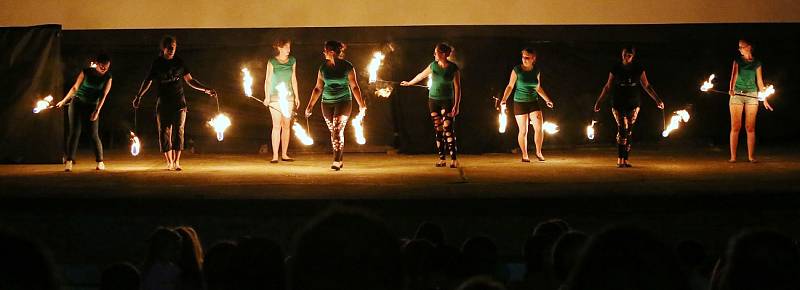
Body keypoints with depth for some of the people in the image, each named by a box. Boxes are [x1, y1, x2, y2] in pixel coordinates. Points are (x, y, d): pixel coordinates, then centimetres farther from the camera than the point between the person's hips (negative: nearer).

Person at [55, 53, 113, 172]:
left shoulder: (107, 78, -3)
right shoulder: (86, 72, -7)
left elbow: (103, 96, -7)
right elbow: (75, 88, 2)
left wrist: (97, 111, -16)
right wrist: (63, 101, 8)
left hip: (92, 107, 1)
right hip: (77, 103, -1)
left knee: (94, 135, -2)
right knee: (75, 132, -9)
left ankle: (100, 162, 9)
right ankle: (69, 162, -12)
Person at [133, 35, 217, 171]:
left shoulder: (179, 62, 8)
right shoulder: (157, 63, 6)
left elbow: (190, 81, 13)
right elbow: (148, 81, 8)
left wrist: (206, 90, 4)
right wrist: (139, 96, -2)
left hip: (179, 102, 0)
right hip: (163, 102, 0)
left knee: (178, 131, -7)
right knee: (164, 132, -4)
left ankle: (176, 162, -9)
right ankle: (169, 162, 2)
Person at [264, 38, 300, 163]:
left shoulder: (292, 61, 8)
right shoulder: (272, 62, -3)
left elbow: (293, 79, 13)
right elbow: (268, 80, -3)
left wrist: (296, 97, 11)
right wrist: (267, 96, -12)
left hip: (288, 97, 4)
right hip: (275, 96, -4)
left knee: (286, 126, 4)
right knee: (277, 125, -9)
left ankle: (284, 154, 10)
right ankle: (275, 155, -9)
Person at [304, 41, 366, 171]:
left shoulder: (347, 67, -6)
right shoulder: (323, 67, 5)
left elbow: (354, 87, -1)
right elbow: (318, 88, 11)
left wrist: (361, 104, -3)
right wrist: (310, 105, 7)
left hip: (343, 102, -4)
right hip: (327, 103, 4)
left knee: (338, 130, -15)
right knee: (333, 132, 8)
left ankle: (336, 162, -17)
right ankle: (340, 160, 19)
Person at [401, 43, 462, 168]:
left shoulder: (453, 68, -8)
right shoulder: (433, 66, 3)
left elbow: (457, 87, -7)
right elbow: (421, 75, 21)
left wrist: (456, 106, -12)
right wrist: (409, 83, 33)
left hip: (447, 101, -4)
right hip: (434, 100, 4)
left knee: (448, 129, -13)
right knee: (438, 130, 3)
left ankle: (454, 159, -14)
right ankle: (441, 159, 5)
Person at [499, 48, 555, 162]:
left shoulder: (536, 71, 3)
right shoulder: (517, 70, -6)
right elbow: (510, 86, -2)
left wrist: (547, 99, 18)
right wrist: (504, 99, -14)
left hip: (533, 102, 2)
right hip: (520, 103, -2)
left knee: (539, 128, -10)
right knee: (523, 131, 1)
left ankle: (538, 152, 5)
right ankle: (524, 155, 13)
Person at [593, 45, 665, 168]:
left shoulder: (638, 69, 2)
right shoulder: (616, 69, -1)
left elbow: (646, 86, 8)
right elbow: (608, 87, 7)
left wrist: (657, 99, 6)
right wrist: (598, 101, 8)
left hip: (633, 104, 2)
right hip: (618, 104, -2)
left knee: (628, 132, 1)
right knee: (622, 129, -15)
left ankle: (625, 160, 5)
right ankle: (620, 160, -15)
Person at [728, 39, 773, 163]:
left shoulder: (756, 63, 8)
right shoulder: (737, 61, 6)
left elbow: (759, 81, 11)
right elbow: (734, 75, -7)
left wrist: (765, 99, 9)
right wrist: (731, 88, -27)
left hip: (752, 95, 1)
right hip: (737, 94, 0)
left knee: (750, 127, -1)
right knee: (735, 126, -4)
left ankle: (751, 156, 3)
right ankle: (733, 156, -4)